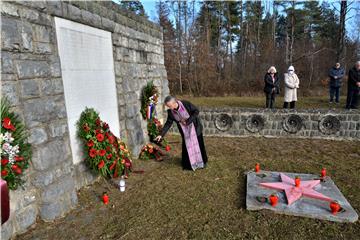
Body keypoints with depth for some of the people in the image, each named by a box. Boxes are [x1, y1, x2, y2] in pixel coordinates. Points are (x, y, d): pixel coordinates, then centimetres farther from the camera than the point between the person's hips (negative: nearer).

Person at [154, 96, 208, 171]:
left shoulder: (186, 104, -26)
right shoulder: (170, 112, -14)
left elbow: (196, 111, -17)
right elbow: (168, 123, -7)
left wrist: (188, 121, -23)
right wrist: (161, 134, -13)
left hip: (194, 127, -3)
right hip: (184, 130, 3)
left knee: (198, 144, 8)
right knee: (186, 146, 5)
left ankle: (202, 161, 28)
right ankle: (188, 163, 23)